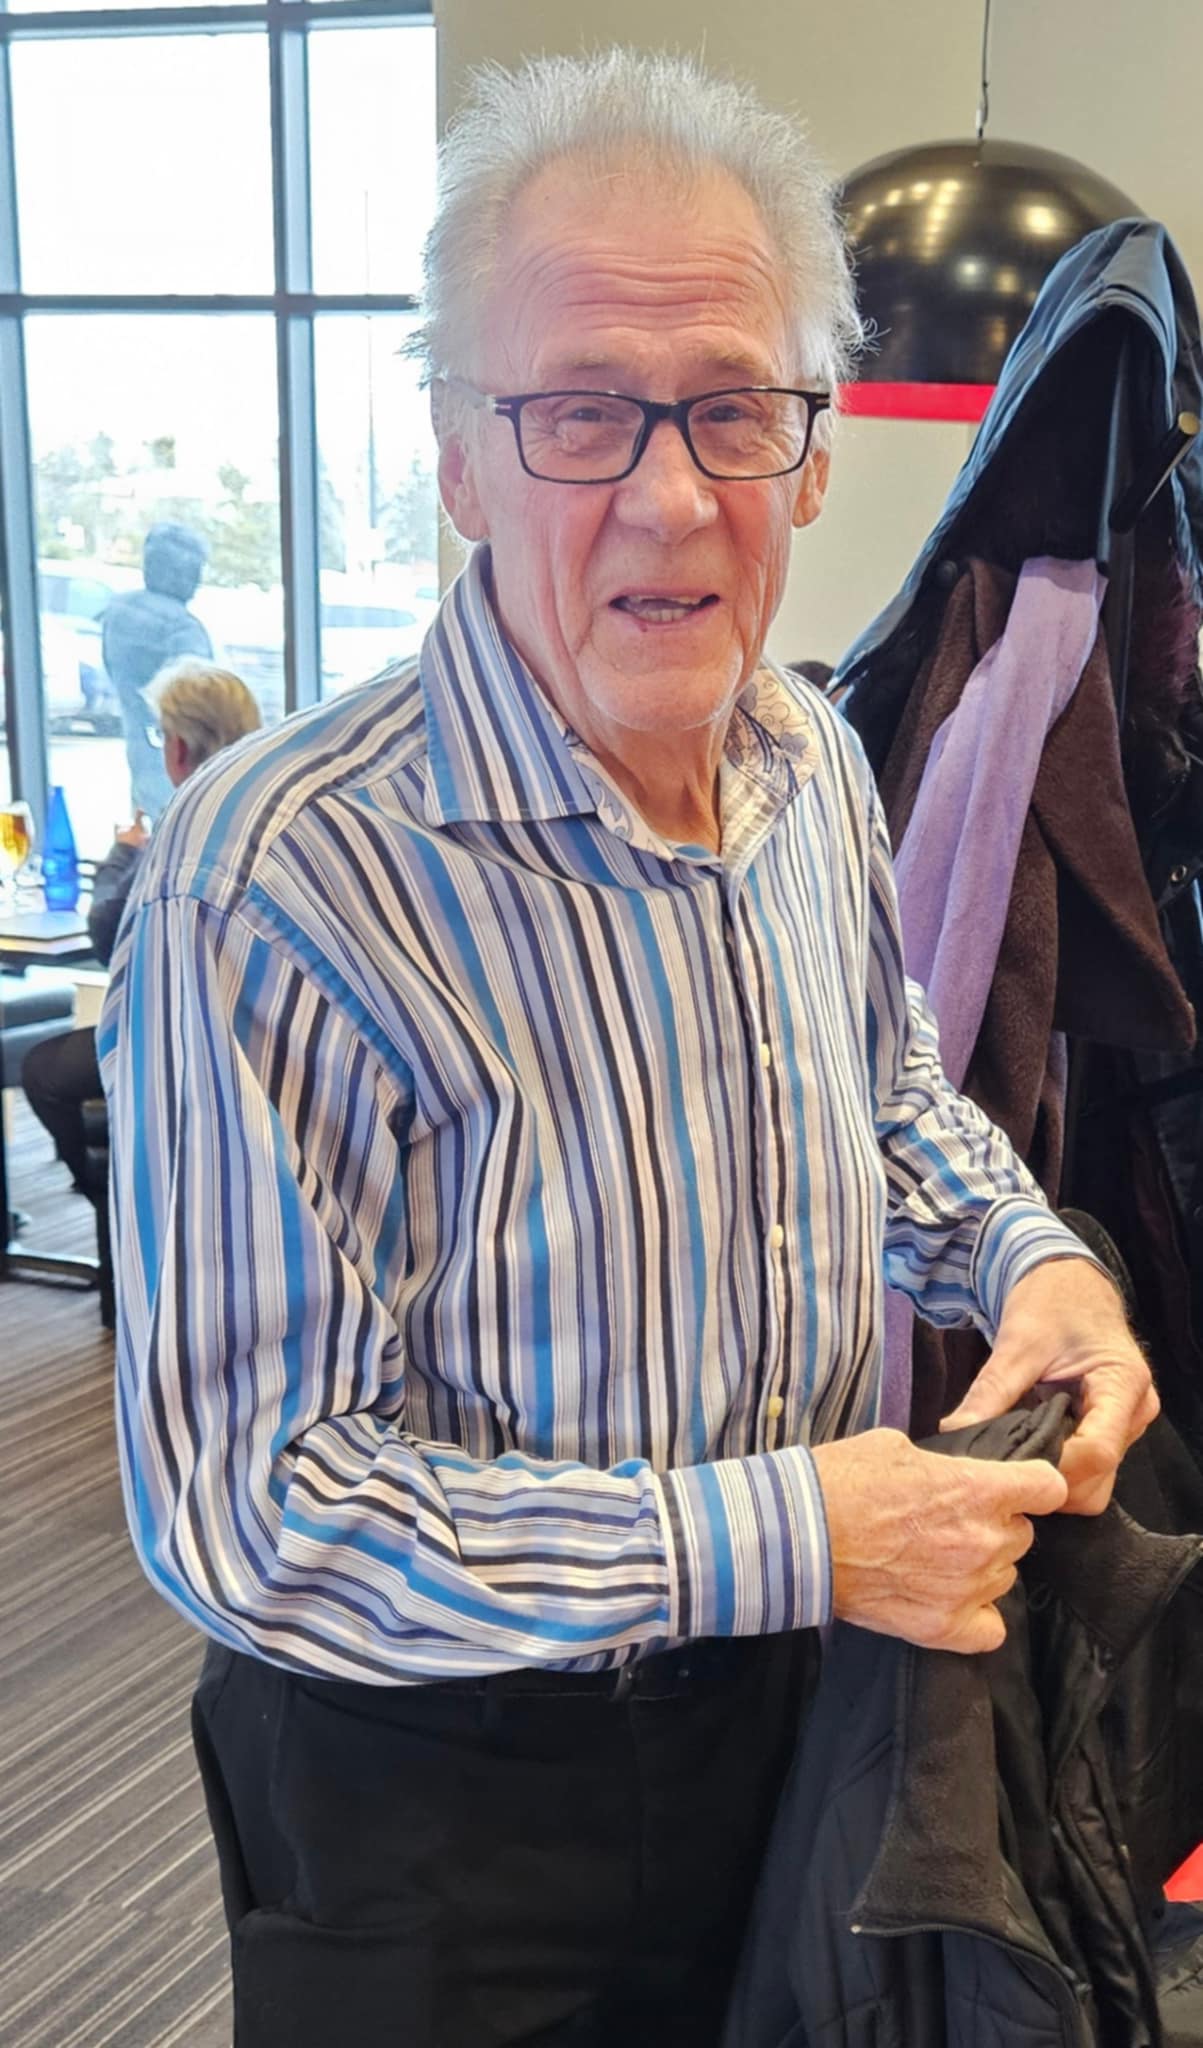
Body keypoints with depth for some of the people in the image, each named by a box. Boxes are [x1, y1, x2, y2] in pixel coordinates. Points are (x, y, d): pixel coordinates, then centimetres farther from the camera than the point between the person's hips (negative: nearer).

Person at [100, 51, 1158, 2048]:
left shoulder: (818, 766, -3)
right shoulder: (282, 876, -28)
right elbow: (242, 1503, -27)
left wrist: (1027, 1255, -5)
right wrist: (781, 1537, -27)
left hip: (788, 1714, 6)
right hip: (439, 1797, -6)